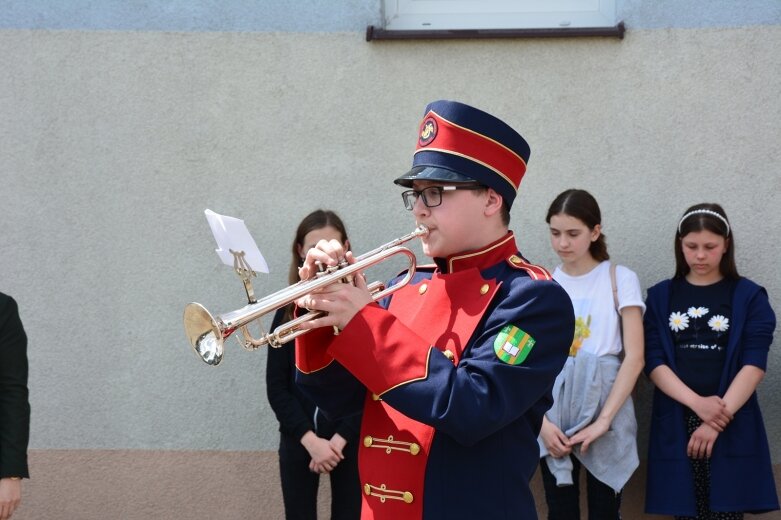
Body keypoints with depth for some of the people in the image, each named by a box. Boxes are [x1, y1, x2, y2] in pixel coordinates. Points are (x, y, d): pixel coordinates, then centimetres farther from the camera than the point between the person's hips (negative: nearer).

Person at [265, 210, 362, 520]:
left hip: (350, 441, -2)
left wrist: (339, 439, -11)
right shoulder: (288, 311, 4)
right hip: (299, 441, 2)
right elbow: (276, 387, 2)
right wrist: (310, 439, -9)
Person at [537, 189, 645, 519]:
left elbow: (634, 358, -6)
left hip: (606, 410, -2)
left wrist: (603, 420, -14)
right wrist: (541, 420, -11)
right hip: (553, 418, 2)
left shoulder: (620, 280, 0)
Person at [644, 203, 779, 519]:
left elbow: (754, 364, -6)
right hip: (675, 422, 1)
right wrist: (697, 403, -15)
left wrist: (719, 418, -17)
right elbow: (654, 362, 0)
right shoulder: (661, 296, 9)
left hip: (732, 423, -1)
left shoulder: (749, 296, 4)